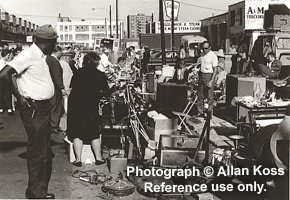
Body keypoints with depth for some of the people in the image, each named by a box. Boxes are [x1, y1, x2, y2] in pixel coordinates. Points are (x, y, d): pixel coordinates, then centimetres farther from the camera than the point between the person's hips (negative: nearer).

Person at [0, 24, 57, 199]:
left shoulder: (41, 56, 13)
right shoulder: (28, 55, -16)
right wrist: (19, 96, -16)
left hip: (44, 108, 10)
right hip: (34, 110, -10)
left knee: (46, 153, 15)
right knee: (37, 153, -2)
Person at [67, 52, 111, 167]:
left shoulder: (77, 73, 5)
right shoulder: (100, 75, -1)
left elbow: (71, 87, 14)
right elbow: (106, 93, 2)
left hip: (75, 105, 1)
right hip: (91, 107, -1)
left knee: (77, 133, 8)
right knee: (94, 133, 12)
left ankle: (78, 159, 7)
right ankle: (98, 158, 17)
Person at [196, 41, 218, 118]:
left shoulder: (213, 55, -9)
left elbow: (215, 69, -12)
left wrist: (211, 80, -18)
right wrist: (199, 76, 14)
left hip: (209, 75, -7)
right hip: (201, 75, 7)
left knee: (209, 96, -1)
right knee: (200, 95, 10)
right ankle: (200, 112, 20)